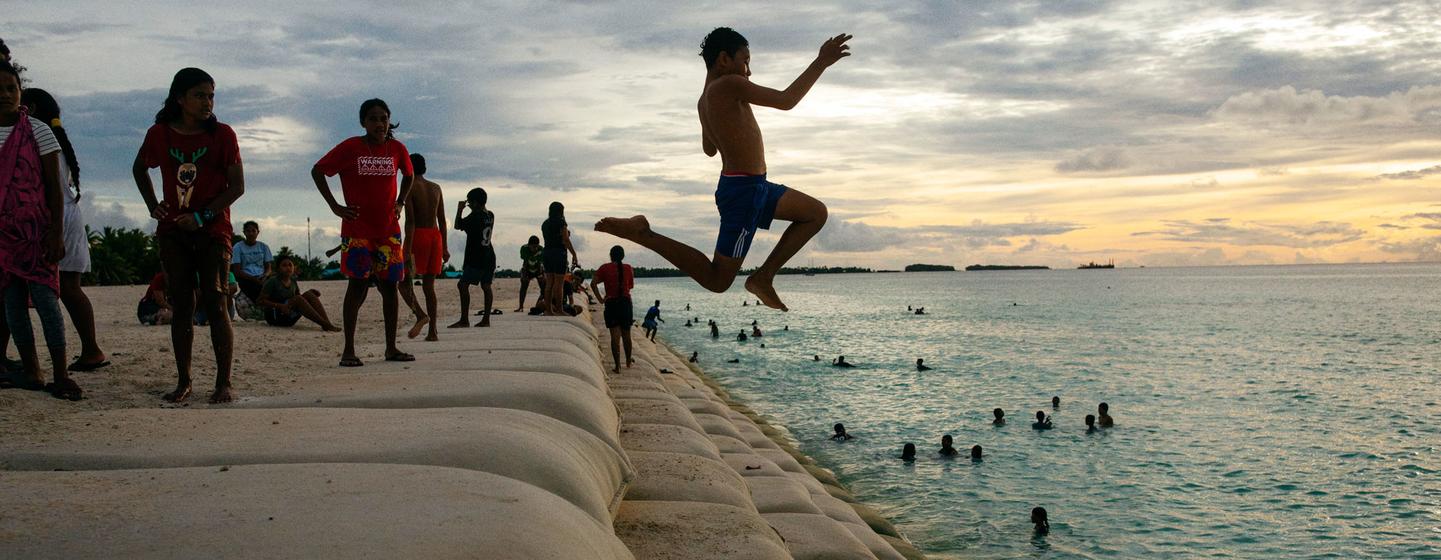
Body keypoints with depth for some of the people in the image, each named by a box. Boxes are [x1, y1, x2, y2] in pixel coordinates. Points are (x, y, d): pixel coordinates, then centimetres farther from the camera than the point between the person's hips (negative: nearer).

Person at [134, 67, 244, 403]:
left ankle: (224, 382, -2)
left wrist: (202, 216, -14)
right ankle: (183, 381, 11)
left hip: (213, 231, -2)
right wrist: (153, 206, 10)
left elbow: (237, 186, -6)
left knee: (215, 305, -7)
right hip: (173, 232, 3)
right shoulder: (159, 134, 4)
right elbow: (140, 168, 23)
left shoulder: (222, 134, -3)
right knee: (181, 306, 4)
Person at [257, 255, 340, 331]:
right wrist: (279, 305, -28)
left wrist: (311, 293, -3)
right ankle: (325, 324, -40)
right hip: (275, 317, -6)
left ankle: (327, 323, -30)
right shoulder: (272, 281, -8)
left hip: (290, 318, 6)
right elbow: (260, 301, -13)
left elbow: (300, 301, 17)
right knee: (297, 299, -30)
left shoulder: (293, 281, 10)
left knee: (309, 294, -12)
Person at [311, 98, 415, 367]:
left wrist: (400, 203, 11)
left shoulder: (397, 149, 5)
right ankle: (348, 350, -2)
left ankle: (391, 348, 13)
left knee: (389, 286, 5)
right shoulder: (350, 147, -6)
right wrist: (335, 206, -6)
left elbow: (408, 175, 24)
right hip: (357, 229, -4)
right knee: (358, 285, -7)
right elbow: (317, 170, -1)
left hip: (389, 229, 4)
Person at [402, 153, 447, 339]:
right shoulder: (436, 188, 12)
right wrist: (445, 247, 16)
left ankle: (421, 314, -20)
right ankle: (432, 331, 3)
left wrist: (407, 250, -17)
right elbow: (442, 220, 12)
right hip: (435, 236, 5)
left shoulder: (410, 187, -6)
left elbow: (410, 221, -14)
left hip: (418, 236, -5)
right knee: (429, 285, 8)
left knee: (404, 280, 3)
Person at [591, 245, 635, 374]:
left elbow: (593, 283, -10)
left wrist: (600, 298, -7)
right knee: (626, 334, 17)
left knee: (615, 335, -2)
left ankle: (617, 366, -7)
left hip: (611, 303, -2)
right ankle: (628, 361, 32)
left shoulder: (605, 268, -1)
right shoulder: (628, 268, 4)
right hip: (626, 302, 2)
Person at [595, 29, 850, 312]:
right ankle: (641, 233, -3)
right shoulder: (728, 84, -17)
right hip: (744, 191, -10)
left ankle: (763, 277, 13)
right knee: (716, 280, -4)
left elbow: (709, 149, 26)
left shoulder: (705, 99, 12)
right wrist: (821, 62, -13)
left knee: (816, 213, 19)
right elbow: (786, 100, -20)